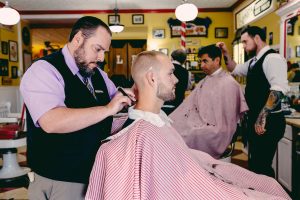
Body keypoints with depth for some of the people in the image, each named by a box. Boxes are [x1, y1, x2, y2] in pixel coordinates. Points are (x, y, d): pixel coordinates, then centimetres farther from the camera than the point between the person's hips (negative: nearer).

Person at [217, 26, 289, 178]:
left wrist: (262, 117, -29)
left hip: (268, 122, -10)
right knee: (254, 162, 19)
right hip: (255, 120, 10)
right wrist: (225, 53, 15)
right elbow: (234, 70, 30)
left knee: (262, 166, -6)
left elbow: (278, 89, -26)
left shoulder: (272, 58, -14)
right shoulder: (254, 61, 15)